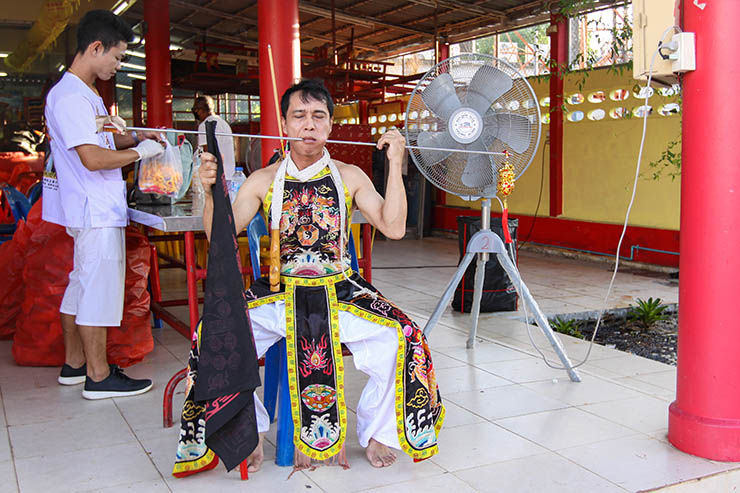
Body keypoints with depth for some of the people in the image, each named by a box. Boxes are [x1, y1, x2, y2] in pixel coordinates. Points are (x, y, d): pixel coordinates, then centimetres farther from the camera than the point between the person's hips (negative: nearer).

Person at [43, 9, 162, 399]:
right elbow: (93, 158, -25)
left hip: (97, 210, 11)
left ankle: (74, 364, 27)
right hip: (97, 213, -11)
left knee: (81, 285, 16)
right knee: (98, 288, -4)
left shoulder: (85, 95, 16)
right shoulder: (70, 97, -18)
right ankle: (99, 376, 5)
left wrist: (137, 138, 10)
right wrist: (140, 152, -13)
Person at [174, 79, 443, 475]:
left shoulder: (350, 177, 4)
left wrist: (395, 165, -11)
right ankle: (249, 433, 3)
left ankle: (375, 432, 5)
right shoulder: (263, 181, 4)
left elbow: (393, 227, -7)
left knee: (401, 341, -23)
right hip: (279, 294, 0)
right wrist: (210, 193, -20)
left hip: (340, 293, 0)